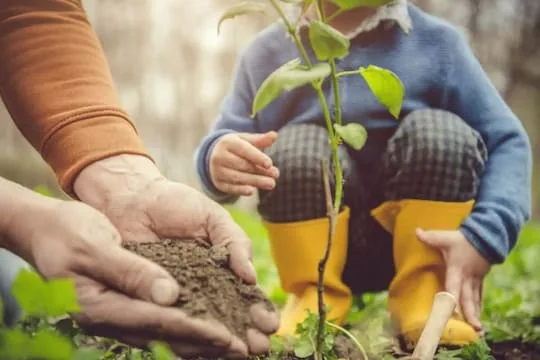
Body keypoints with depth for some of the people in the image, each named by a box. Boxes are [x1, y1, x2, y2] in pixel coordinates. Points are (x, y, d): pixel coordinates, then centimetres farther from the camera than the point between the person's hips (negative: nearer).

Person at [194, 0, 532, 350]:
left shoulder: (435, 41, -5)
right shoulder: (269, 52, -1)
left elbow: (508, 141, -10)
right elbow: (221, 142, -6)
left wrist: (484, 236, -28)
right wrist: (218, 160, -32)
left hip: (422, 239, 0)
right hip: (316, 244, 0)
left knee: (439, 130, -22)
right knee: (296, 144, -24)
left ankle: (426, 296, -15)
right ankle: (315, 297, -11)